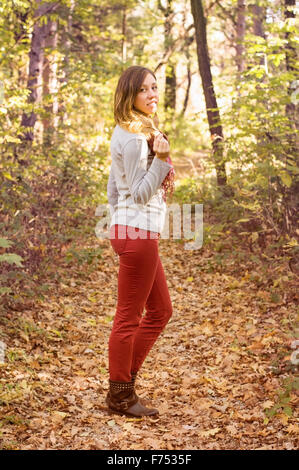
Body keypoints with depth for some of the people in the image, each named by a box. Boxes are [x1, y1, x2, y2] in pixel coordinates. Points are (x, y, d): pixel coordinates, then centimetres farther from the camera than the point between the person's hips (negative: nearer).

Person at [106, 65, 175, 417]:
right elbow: (140, 194, -16)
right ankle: (119, 397, 14)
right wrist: (161, 159, -24)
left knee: (160, 311, 18)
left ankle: (125, 379, 25)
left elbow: (113, 190, 20)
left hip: (128, 229, 10)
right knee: (129, 317, 1)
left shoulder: (128, 133, 16)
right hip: (138, 232, -10)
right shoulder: (135, 136, -15)